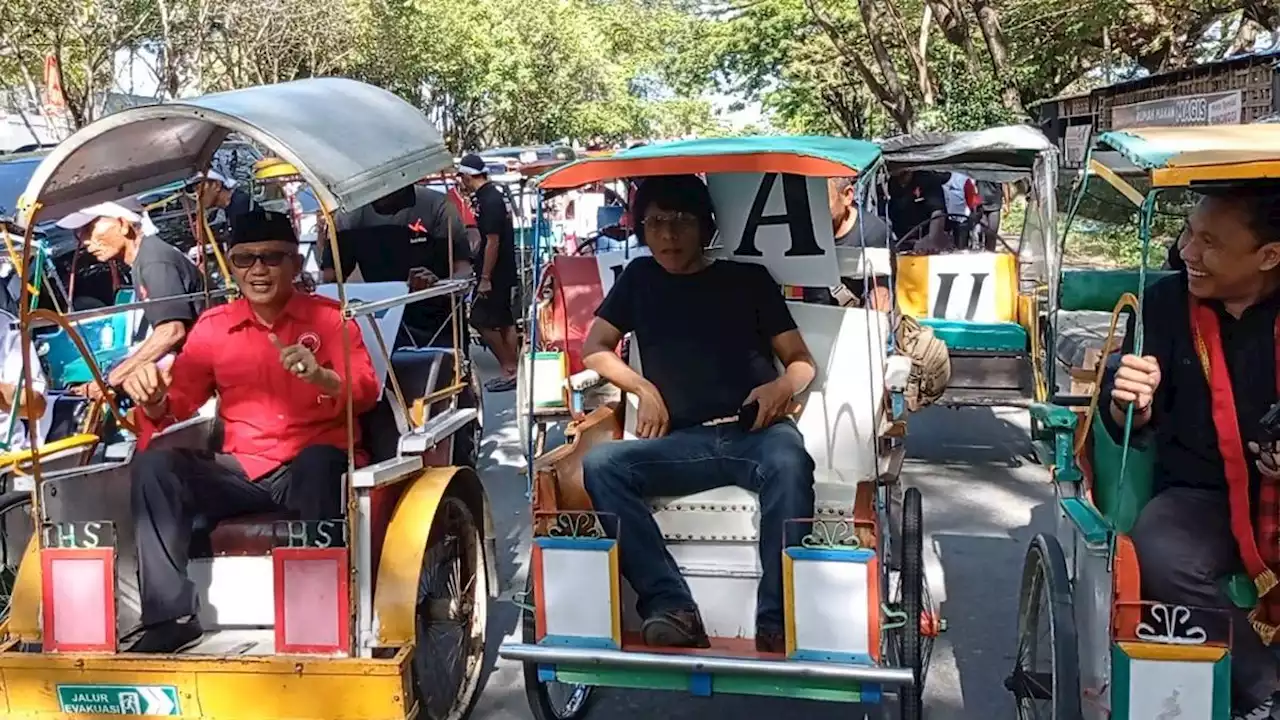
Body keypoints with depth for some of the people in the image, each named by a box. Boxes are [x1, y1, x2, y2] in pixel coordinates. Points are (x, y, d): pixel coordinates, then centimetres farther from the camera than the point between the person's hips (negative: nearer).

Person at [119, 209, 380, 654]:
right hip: (240, 473, 3)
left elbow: (366, 393, -10)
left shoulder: (329, 317, 2)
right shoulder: (212, 326, 11)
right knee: (154, 465, -19)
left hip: (311, 471, -3)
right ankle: (170, 617, -16)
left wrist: (322, 377, -32)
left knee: (320, 459, -36)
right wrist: (153, 399, -13)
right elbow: (177, 407, 11)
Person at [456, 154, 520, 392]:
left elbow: (492, 242, -22)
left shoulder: (488, 200, -18)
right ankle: (512, 370, 15)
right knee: (504, 321, 11)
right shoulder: (494, 195, 11)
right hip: (505, 270, 10)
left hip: (495, 272, -9)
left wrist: (485, 278, -20)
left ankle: (508, 369, 0)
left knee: (482, 320, -4)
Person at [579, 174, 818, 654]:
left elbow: (802, 361, 12)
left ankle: (776, 623, -37)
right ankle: (672, 608, -33)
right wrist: (643, 388, 0)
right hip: (683, 443, 2)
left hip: (756, 433, -2)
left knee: (789, 463, -37)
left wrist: (784, 385, -12)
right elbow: (593, 349, 18)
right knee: (599, 464, -25)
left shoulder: (749, 279, 13)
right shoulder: (640, 278, 19)